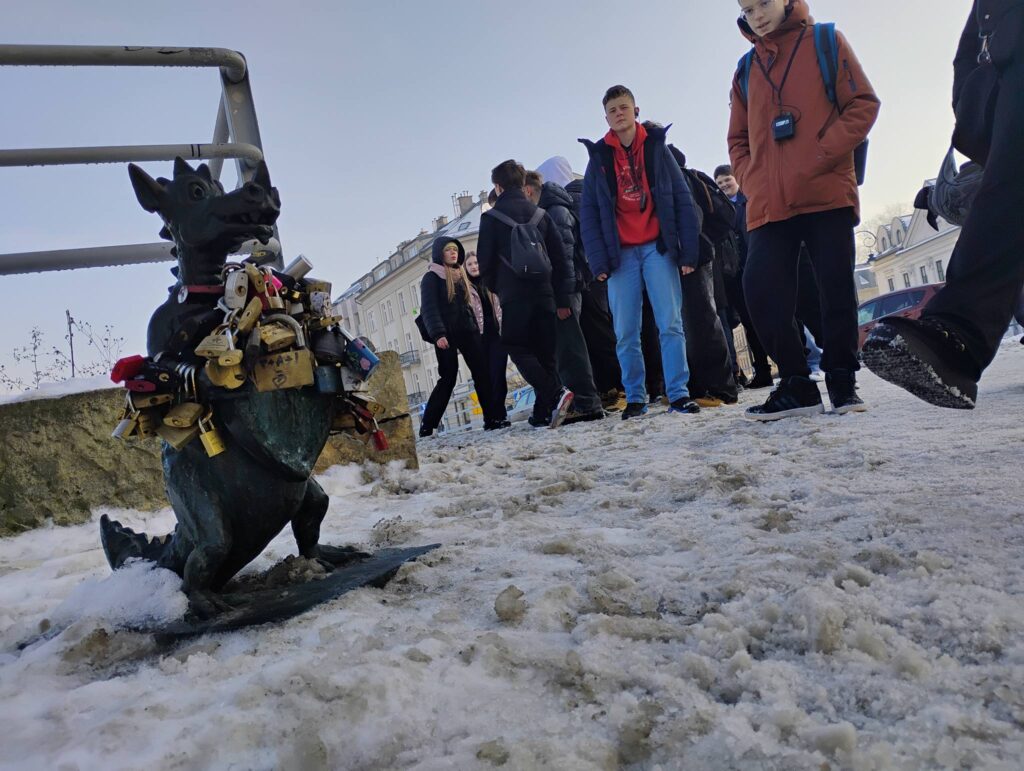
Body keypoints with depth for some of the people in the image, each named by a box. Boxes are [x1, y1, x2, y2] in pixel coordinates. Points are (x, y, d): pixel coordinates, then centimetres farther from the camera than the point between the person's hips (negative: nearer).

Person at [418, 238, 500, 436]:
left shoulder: (461, 275, 21)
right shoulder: (432, 277, 0)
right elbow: (429, 308, -10)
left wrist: (476, 328, 14)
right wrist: (437, 334, -22)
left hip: (467, 331, 6)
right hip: (446, 334, -6)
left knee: (481, 372, -3)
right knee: (448, 377, -9)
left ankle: (492, 418, -1)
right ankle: (426, 425, -2)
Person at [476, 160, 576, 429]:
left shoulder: (491, 217, -1)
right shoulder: (540, 214, 11)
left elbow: (485, 262, -1)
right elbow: (560, 257, 7)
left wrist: (496, 288, 17)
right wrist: (563, 298, 8)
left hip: (514, 296, -4)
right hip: (545, 294, 4)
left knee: (518, 349, 4)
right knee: (545, 353, 11)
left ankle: (556, 393, -17)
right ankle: (543, 412, 9)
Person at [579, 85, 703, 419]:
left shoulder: (657, 147, 8)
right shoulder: (599, 157, 10)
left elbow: (682, 200, 4)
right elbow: (588, 214, 6)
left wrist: (689, 251, -4)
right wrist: (599, 261, -4)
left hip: (658, 248, -1)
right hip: (620, 254, 1)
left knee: (671, 325, -4)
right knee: (625, 334, 1)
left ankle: (678, 393, 2)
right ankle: (635, 398, 10)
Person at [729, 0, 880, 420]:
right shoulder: (746, 70, 19)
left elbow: (864, 103, 2)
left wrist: (821, 156, -11)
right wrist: (752, 183, 3)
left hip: (828, 193, -3)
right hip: (768, 204, 3)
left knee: (837, 288, -3)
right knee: (760, 288, -10)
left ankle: (842, 381, 10)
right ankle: (797, 385, 1)